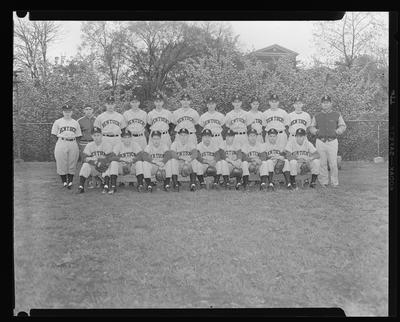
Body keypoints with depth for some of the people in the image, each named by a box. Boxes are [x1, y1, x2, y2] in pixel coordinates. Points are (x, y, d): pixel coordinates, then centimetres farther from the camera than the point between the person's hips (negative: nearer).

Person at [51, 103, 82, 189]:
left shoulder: (75, 122, 15)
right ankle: (64, 182, 7)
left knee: (72, 164, 0)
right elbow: (54, 134, 8)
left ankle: (70, 181, 8)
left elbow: (78, 135, 15)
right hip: (61, 143, -2)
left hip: (73, 144, 2)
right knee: (61, 164, -3)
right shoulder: (58, 122, 8)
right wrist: (62, 139, -2)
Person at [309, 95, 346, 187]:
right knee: (322, 163, 2)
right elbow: (311, 127, 18)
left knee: (333, 163, -5)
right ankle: (323, 182, 11)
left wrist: (336, 131, -5)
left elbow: (343, 126, 13)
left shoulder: (337, 115, 10)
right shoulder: (317, 116, 14)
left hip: (332, 141, -1)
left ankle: (334, 182, 3)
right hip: (320, 142, 2)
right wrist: (316, 131, -3)